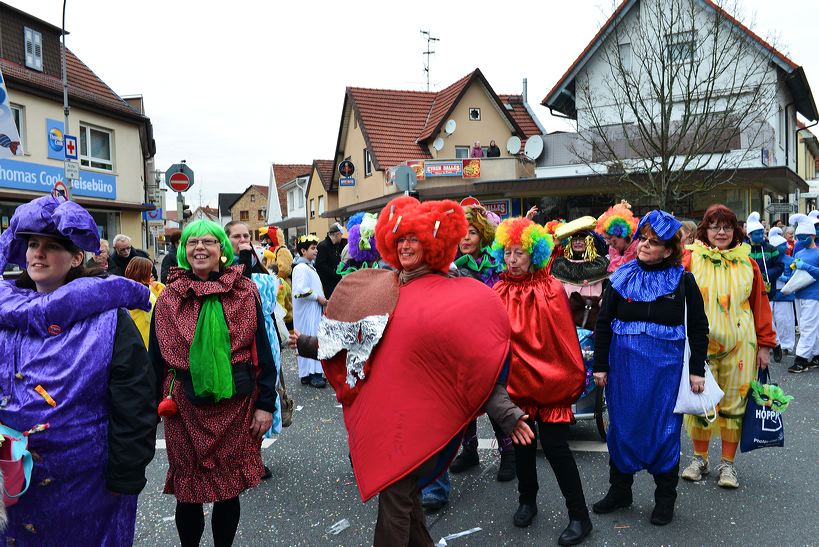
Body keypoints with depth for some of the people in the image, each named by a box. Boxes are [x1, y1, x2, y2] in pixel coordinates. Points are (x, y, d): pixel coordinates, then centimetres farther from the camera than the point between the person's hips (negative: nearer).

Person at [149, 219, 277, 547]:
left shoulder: (245, 293, -1)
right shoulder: (169, 298, 2)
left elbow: (262, 351, -1)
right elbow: (156, 357, 7)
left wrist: (266, 404, -4)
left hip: (235, 403, 0)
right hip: (184, 406, 1)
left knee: (229, 488, 12)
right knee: (187, 492, 11)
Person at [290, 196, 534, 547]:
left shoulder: (456, 297, -8)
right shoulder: (375, 288, 7)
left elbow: (478, 363, -9)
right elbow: (347, 340, 18)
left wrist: (506, 413, -16)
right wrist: (307, 345, 16)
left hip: (415, 416, -5)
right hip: (378, 410, 6)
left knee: (394, 496, 0)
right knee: (402, 493, 19)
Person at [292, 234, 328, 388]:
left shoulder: (309, 266, 16)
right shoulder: (301, 268, -16)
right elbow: (300, 290, -27)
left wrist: (321, 299, 11)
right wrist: (318, 297, -17)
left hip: (314, 311, 10)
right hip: (306, 313, -10)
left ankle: (313, 372, 17)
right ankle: (310, 374, -4)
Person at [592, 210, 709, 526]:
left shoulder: (682, 281, -3)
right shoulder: (622, 278, 0)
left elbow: (699, 328, 2)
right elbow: (603, 324, 3)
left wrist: (697, 370, 0)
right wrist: (600, 366, 2)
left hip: (665, 368, -2)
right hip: (624, 366, 2)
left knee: (664, 429, 8)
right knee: (622, 426, 11)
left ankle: (665, 497, 27)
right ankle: (619, 490, 29)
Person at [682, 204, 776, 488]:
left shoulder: (747, 263, 6)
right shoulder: (691, 259, -1)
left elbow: (760, 304, 8)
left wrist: (765, 344, 7)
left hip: (739, 345, 2)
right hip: (700, 344, -1)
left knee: (734, 404, 7)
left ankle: (728, 464, 21)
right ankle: (700, 459, 24)